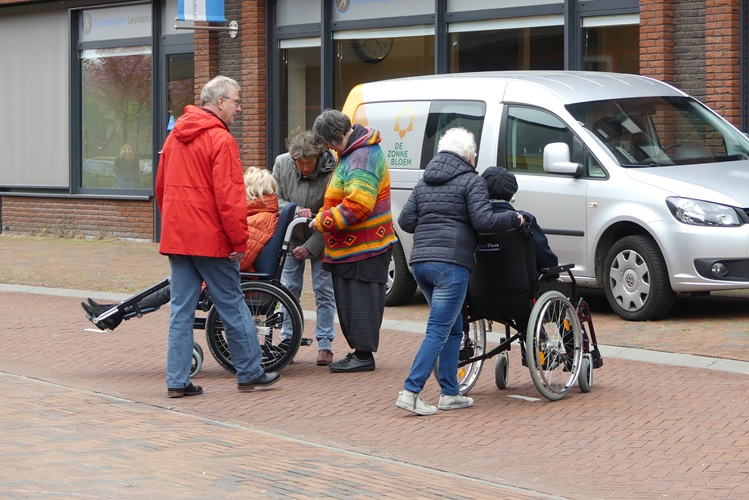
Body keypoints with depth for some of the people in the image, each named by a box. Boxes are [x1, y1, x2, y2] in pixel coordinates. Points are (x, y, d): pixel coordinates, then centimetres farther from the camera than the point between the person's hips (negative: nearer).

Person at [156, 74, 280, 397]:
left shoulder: (175, 137, 13)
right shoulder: (221, 140, -12)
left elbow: (161, 187, 20)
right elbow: (229, 197, -17)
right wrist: (240, 241, -12)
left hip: (176, 237, 7)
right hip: (211, 239, -7)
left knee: (181, 310, 7)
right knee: (232, 307, 4)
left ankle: (177, 380, 4)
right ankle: (250, 373, 14)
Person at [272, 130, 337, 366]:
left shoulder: (331, 171, -25)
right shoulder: (282, 164, -14)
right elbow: (274, 200, -7)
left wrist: (310, 247, -19)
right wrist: (296, 211, -27)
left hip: (321, 240, -3)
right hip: (292, 237, 3)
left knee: (324, 290, -1)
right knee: (289, 289, 6)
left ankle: (325, 344, 5)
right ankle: (287, 340, 14)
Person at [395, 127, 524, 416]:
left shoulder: (424, 183, 19)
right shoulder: (471, 181, -2)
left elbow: (406, 221, 14)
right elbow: (484, 221, -12)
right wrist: (514, 219, 3)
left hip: (420, 261, 8)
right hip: (451, 263, -7)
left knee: (453, 329, 17)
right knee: (439, 331, -7)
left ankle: (450, 393, 16)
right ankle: (410, 392, -16)